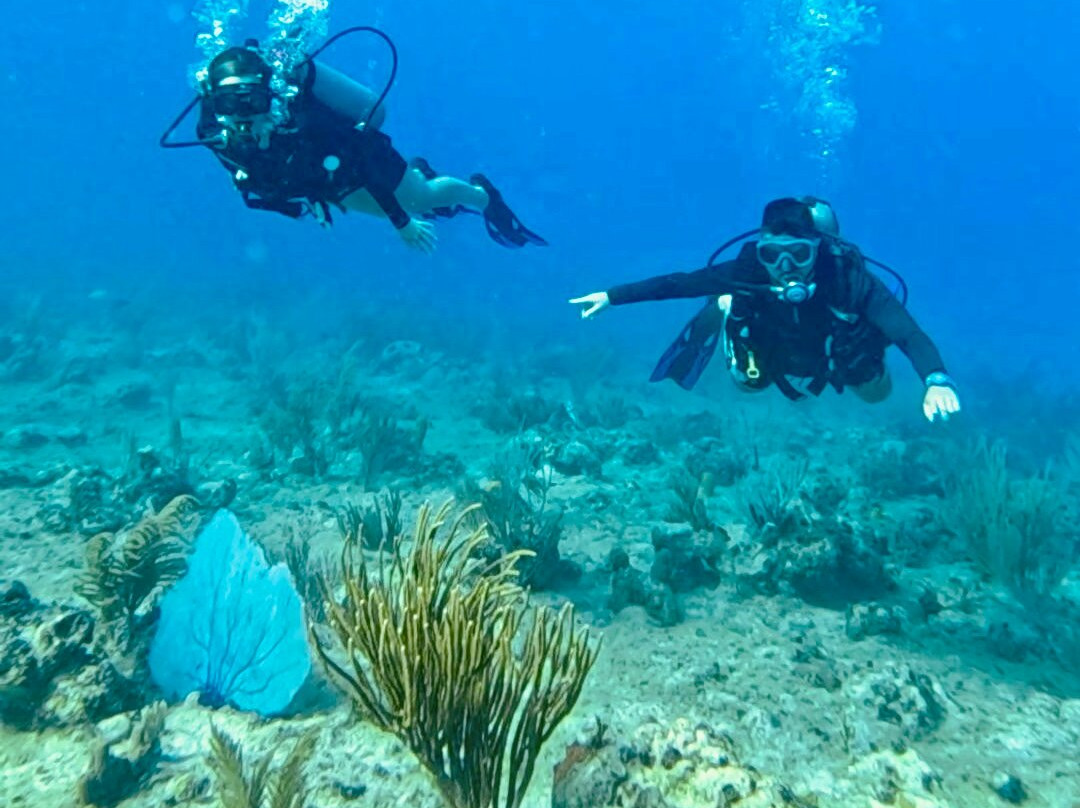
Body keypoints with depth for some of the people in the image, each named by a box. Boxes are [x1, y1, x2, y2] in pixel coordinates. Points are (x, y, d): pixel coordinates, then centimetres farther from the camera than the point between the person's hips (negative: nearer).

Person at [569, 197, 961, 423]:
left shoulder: (849, 279, -42)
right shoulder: (749, 271, -38)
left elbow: (910, 335, -48)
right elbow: (677, 282, -31)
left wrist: (936, 381, -68)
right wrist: (612, 296, -34)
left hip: (830, 360, 0)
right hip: (773, 361, 0)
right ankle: (722, 315, 37)